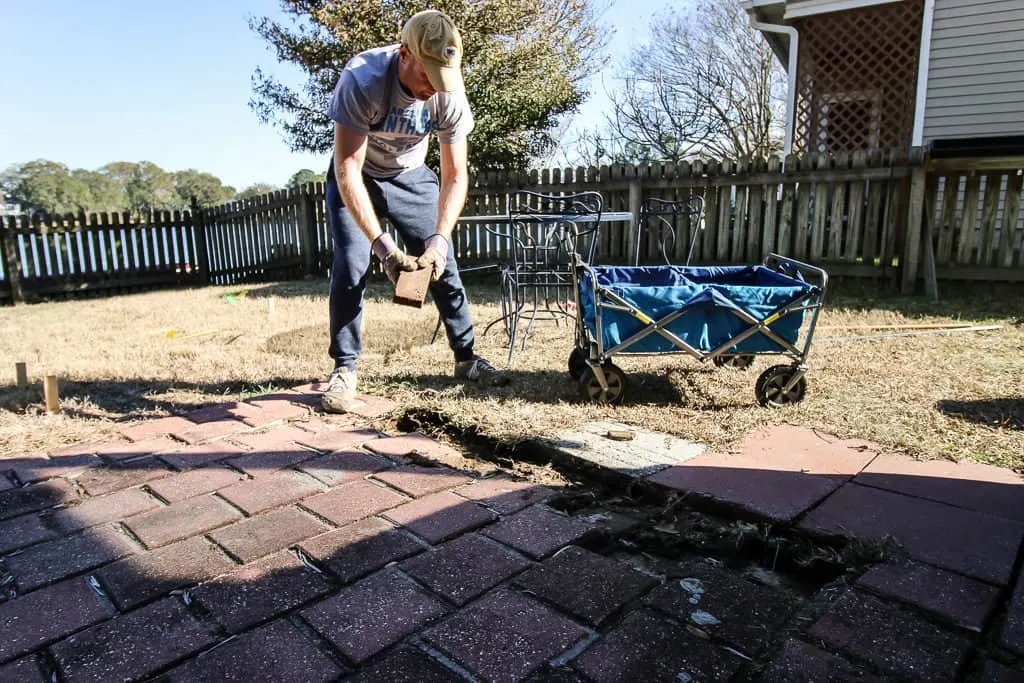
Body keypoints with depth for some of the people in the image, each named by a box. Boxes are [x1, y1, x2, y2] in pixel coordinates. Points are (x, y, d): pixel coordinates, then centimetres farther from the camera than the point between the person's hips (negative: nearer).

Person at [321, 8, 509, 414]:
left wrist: (439, 238, -35)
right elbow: (348, 170, -36)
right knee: (350, 268, -16)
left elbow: (455, 175, -20)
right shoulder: (362, 79, -34)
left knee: (443, 264, -3)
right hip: (355, 176, -2)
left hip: (410, 175, 3)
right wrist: (382, 245, -45)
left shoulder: (449, 94, -25)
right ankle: (344, 370, -3)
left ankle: (467, 358, 10)